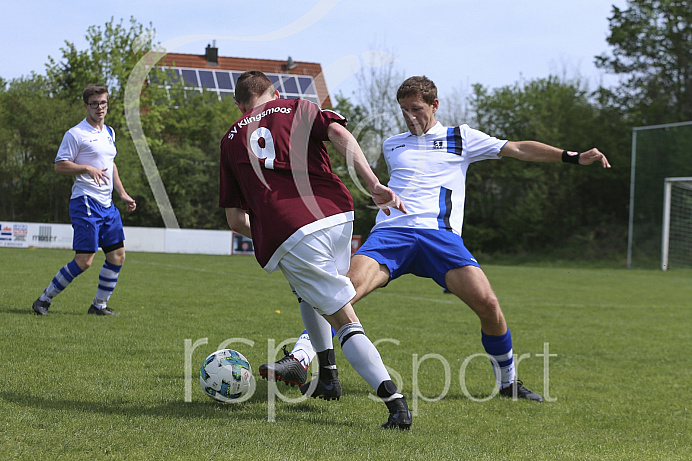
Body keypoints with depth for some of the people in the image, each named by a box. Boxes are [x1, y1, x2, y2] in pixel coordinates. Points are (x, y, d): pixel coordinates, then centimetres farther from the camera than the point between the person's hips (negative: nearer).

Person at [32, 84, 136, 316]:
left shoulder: (109, 133, 17)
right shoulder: (75, 134, -7)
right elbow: (59, 165, -10)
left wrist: (123, 194, 23)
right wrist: (87, 168, -21)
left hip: (107, 204, 8)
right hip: (85, 203, -8)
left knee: (117, 256, 4)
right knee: (84, 261, -12)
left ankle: (99, 305, 17)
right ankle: (44, 300, 0)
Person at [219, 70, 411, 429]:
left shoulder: (231, 139, 23)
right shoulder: (298, 109, 21)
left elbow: (236, 221, 19)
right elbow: (339, 134, -3)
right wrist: (375, 185, -8)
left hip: (282, 235, -2)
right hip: (336, 214, 2)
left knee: (345, 321, 1)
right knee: (308, 290, 31)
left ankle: (394, 401, -15)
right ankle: (327, 376, 24)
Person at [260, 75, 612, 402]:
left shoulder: (460, 138, 17)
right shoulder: (391, 146, 24)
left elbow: (519, 149, 13)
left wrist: (572, 157, 6)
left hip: (440, 234, -1)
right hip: (391, 231, 1)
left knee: (487, 303, -17)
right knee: (349, 287, -26)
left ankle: (508, 382, 4)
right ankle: (298, 359, -33)